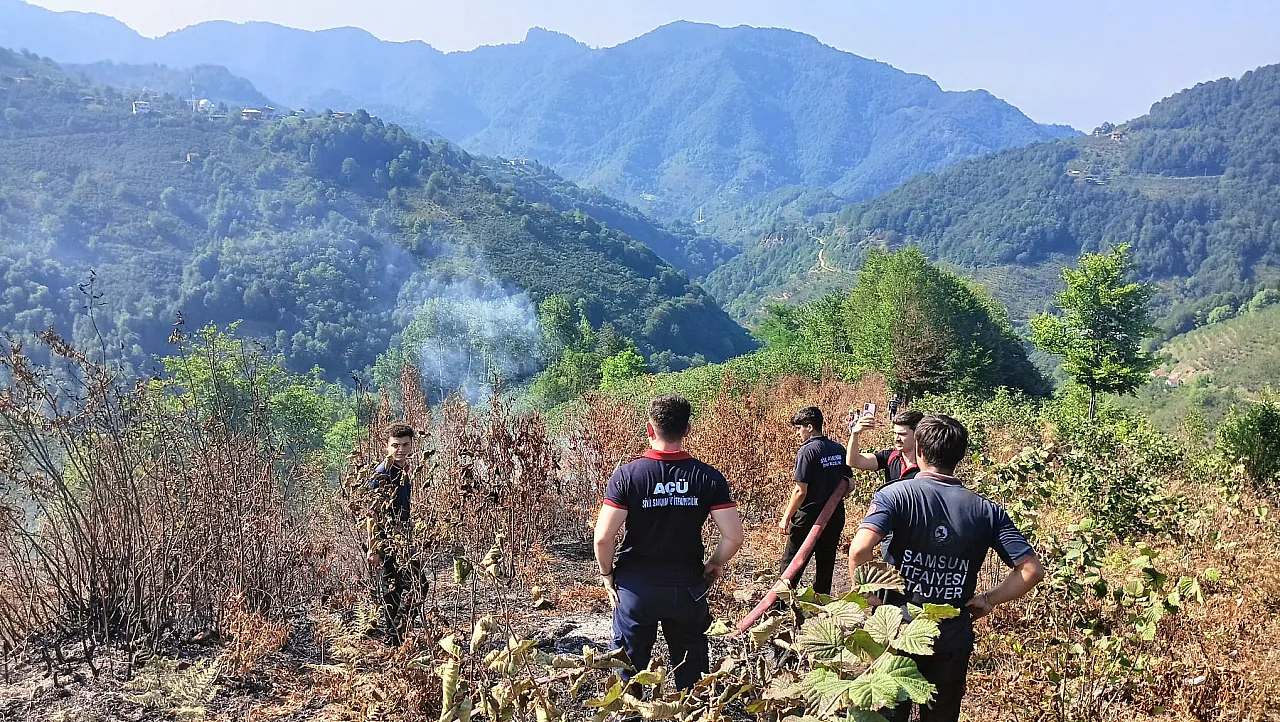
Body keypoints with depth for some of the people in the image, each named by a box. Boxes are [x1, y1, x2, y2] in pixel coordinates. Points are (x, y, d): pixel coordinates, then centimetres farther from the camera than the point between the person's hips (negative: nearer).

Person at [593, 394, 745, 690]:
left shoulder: (626, 475, -14)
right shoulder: (708, 478, -9)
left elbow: (603, 537, -17)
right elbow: (734, 536, -10)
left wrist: (607, 574, 1)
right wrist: (714, 565, 8)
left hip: (635, 586, -1)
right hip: (687, 587, 2)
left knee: (628, 666, 15)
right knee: (692, 668, 19)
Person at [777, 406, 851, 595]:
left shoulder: (807, 451, -17)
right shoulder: (839, 450, 4)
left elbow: (801, 491, -19)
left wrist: (786, 517, -11)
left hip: (809, 516, -7)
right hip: (835, 516, 7)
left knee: (791, 563, 5)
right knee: (826, 562, 16)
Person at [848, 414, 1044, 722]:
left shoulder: (894, 495, -13)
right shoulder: (986, 511, -3)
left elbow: (860, 550, -28)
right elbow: (1032, 570, -7)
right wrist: (988, 600, 4)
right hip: (953, 640, 3)